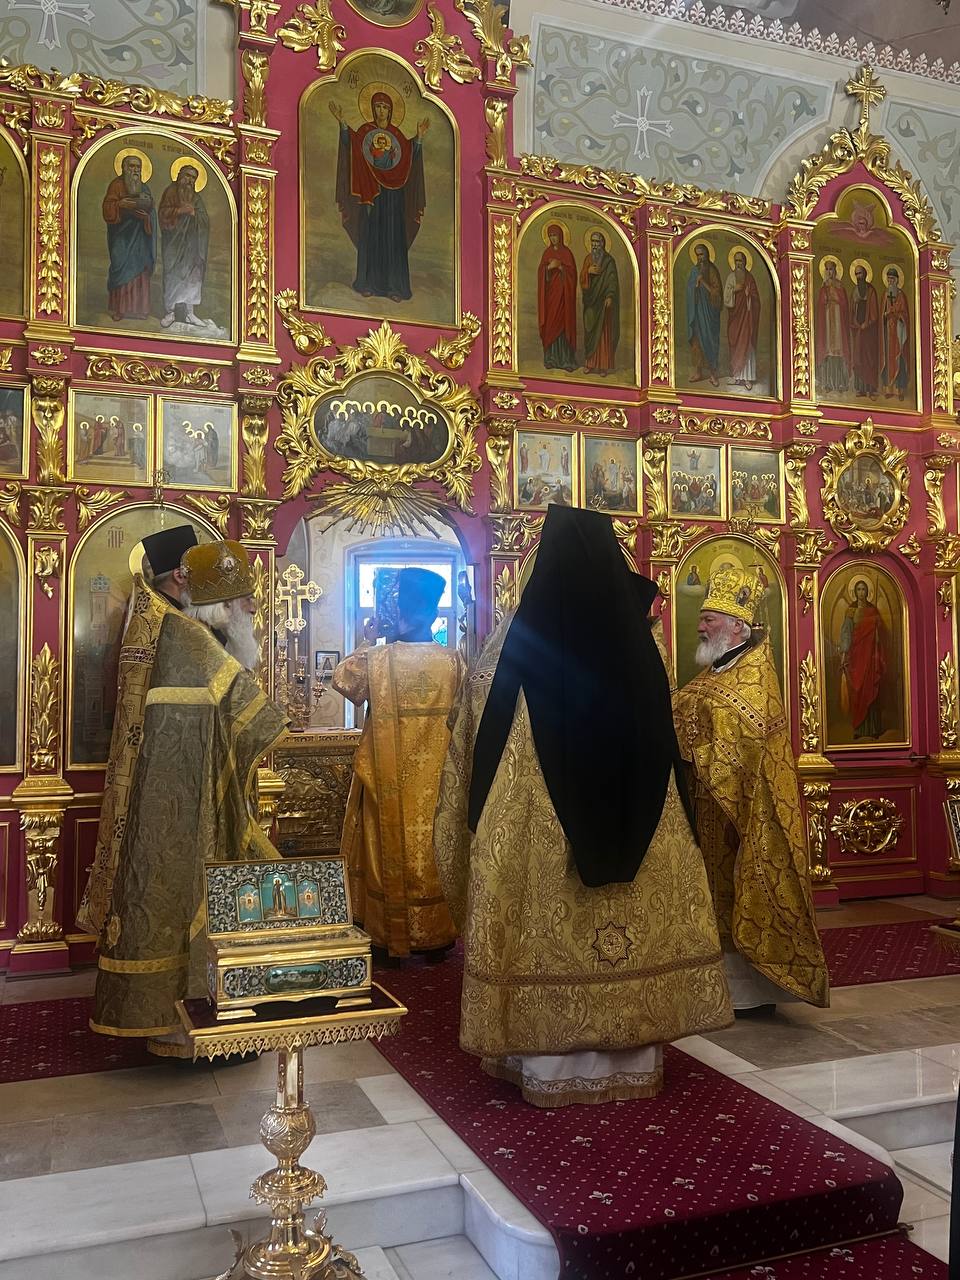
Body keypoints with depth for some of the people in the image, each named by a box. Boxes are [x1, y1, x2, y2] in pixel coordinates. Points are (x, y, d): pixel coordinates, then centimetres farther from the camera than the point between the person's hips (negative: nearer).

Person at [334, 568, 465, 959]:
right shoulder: (453, 661, -9)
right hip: (432, 780, 2)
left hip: (389, 779, -2)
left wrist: (367, 642, 12)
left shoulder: (376, 659, -14)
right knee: (430, 850, 13)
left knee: (389, 849, 11)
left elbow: (342, 680, 5)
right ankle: (435, 935, 21)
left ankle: (388, 935, 19)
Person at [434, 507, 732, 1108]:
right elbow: (660, 731, 10)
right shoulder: (636, 634, 0)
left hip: (538, 821, -3)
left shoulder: (522, 634, -7)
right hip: (631, 816, 3)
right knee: (626, 913, 12)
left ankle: (553, 1064, 14)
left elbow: (480, 729, -1)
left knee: (548, 922, 5)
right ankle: (628, 1059, 22)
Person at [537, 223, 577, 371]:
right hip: (549, 293, 4)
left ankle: (566, 359, -6)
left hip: (562, 293, -4)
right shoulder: (546, 253, 12)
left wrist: (560, 267, -20)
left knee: (562, 324, -8)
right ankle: (552, 358, 6)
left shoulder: (567, 253, 0)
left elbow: (572, 272, -5)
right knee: (550, 324, 2)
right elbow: (540, 272, 6)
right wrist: (549, 267, -13)